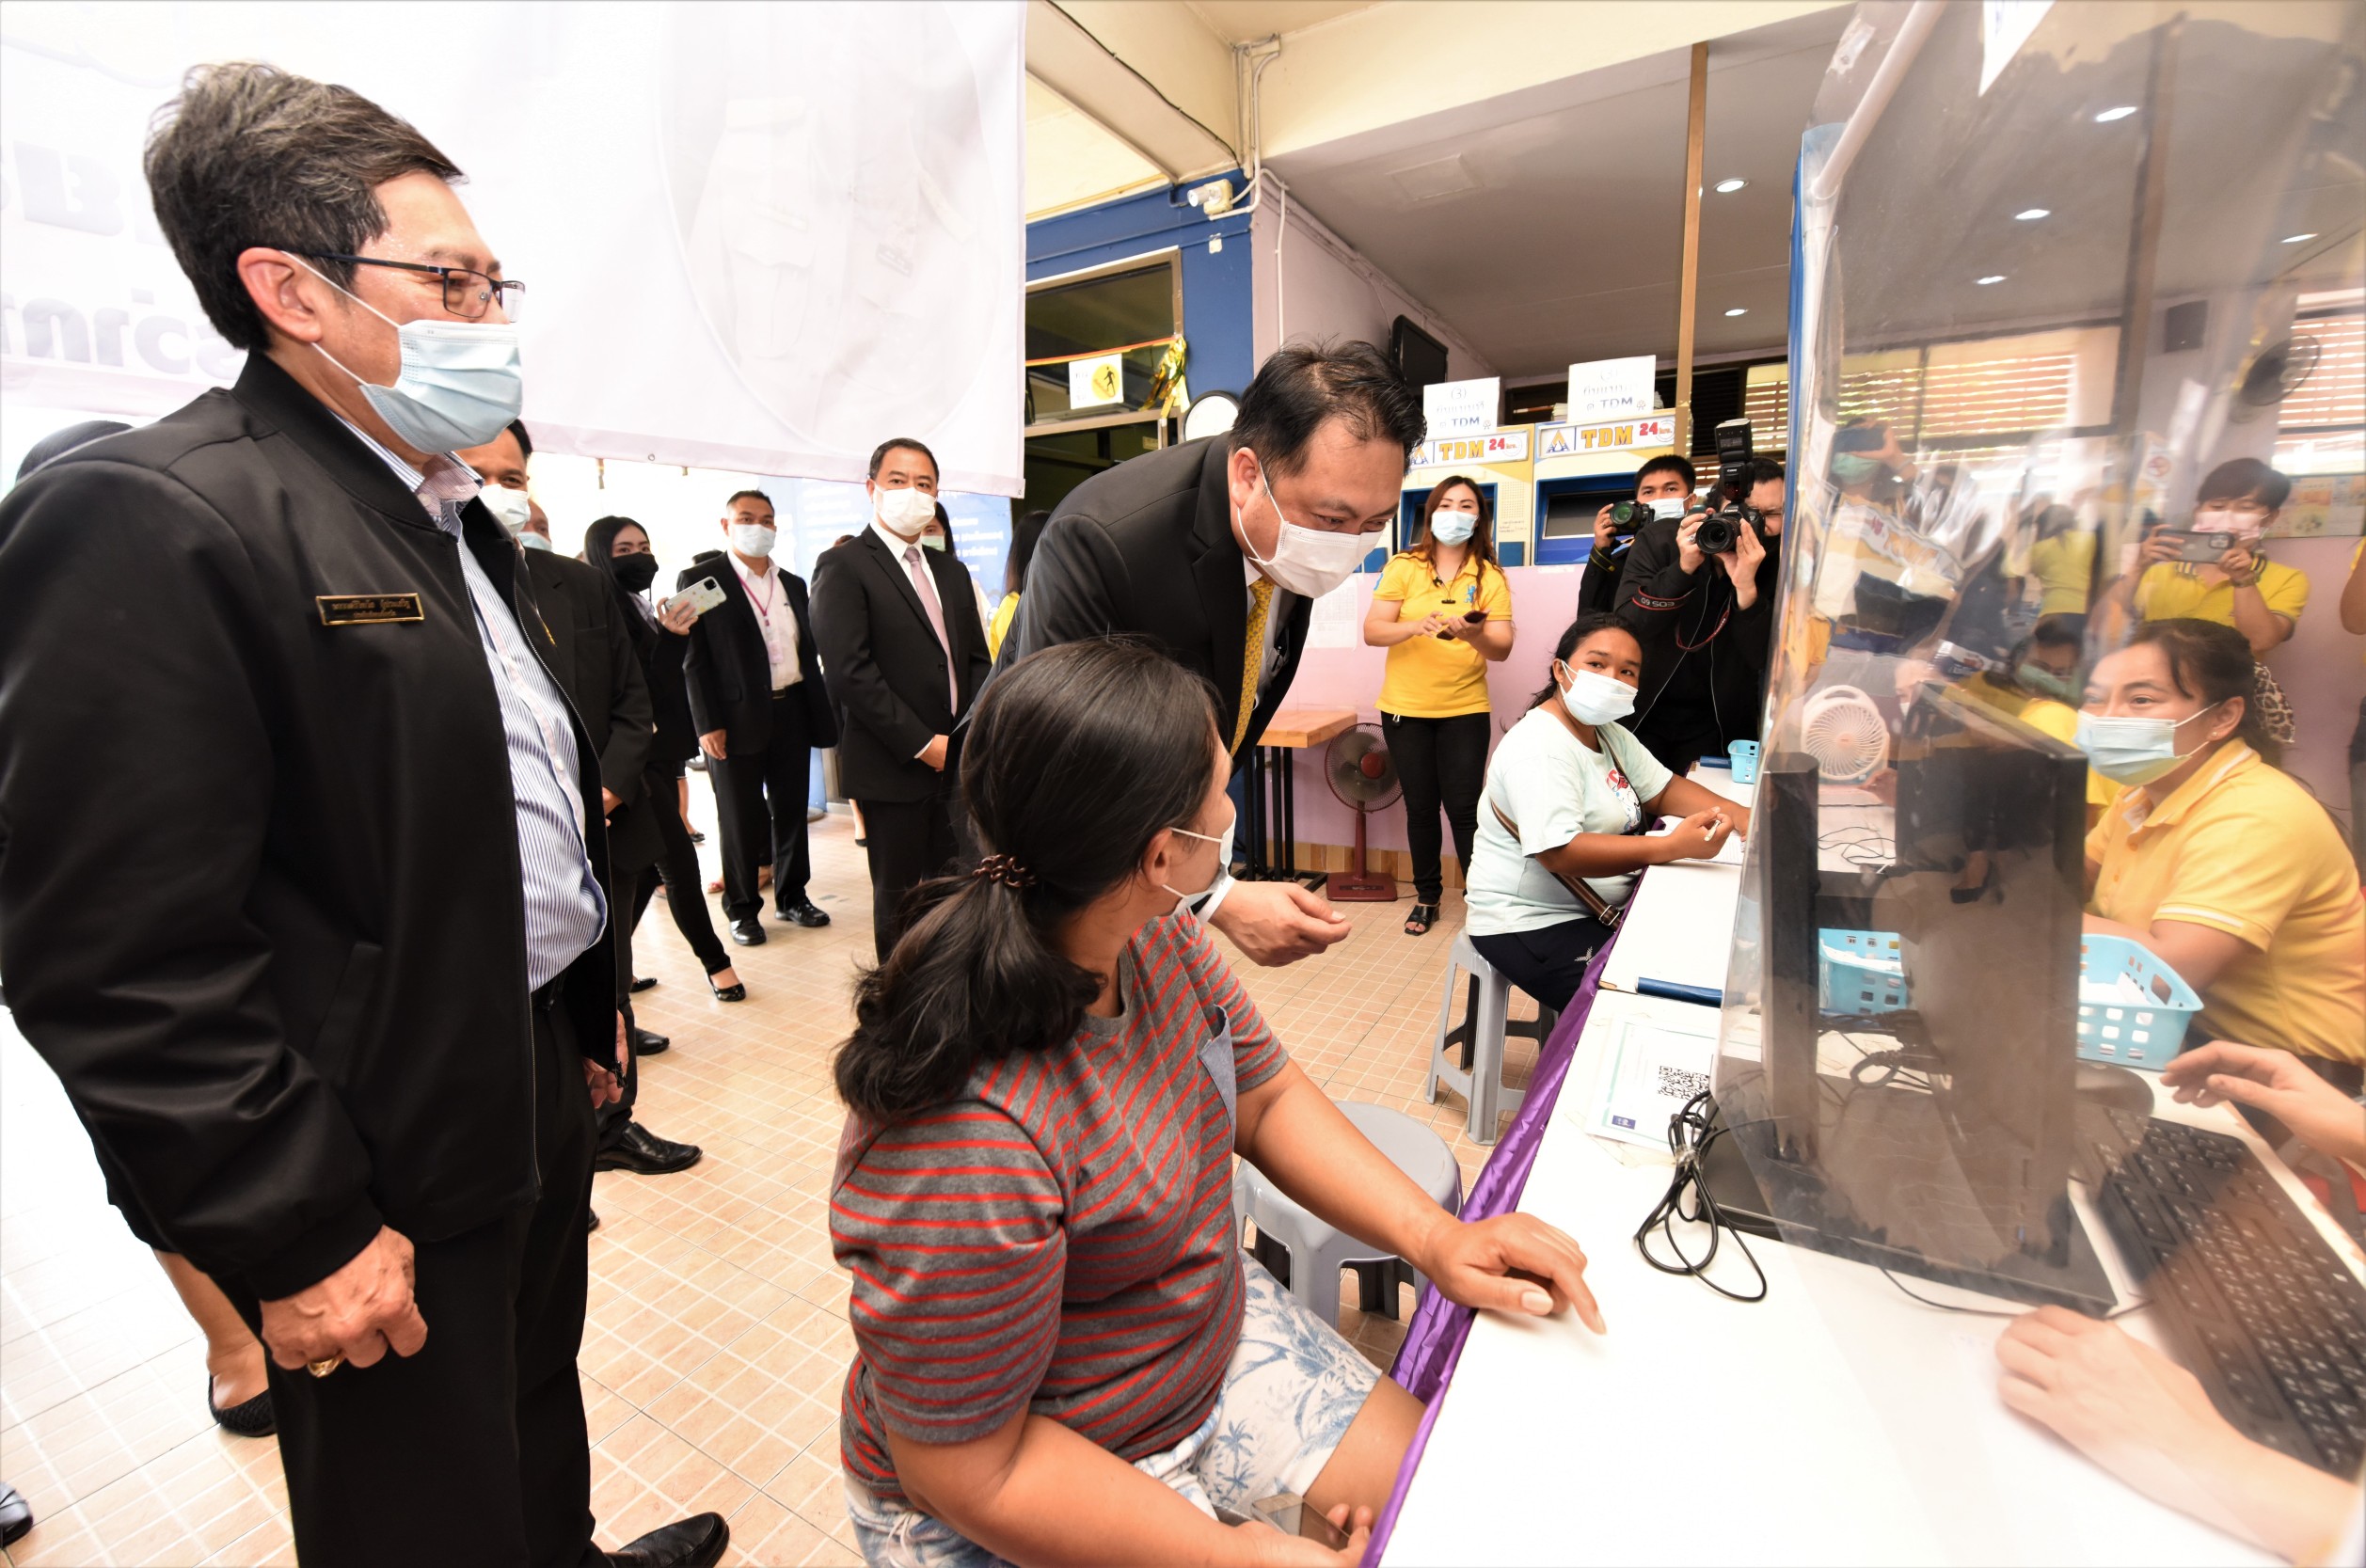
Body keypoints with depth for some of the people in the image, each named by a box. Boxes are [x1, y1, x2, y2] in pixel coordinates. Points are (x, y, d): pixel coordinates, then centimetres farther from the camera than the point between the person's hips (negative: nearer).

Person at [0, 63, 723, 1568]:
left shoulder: (459, 516, 9)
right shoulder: (145, 516, -18)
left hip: (541, 1060, 8)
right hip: (389, 1170, -8)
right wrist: (297, 1231, -18)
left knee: (542, 1404, 29)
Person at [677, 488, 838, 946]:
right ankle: (742, 909, 18)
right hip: (737, 717, -4)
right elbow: (695, 658, -7)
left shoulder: (793, 584, 14)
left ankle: (792, 896, 26)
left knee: (792, 809, 11)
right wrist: (708, 724, -14)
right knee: (741, 818, 5)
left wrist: (821, 711, 9)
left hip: (792, 712, 5)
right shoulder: (700, 579, -2)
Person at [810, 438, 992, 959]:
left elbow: (976, 659, 16)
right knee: (898, 896, 5)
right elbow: (852, 671, -14)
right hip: (893, 767, -5)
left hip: (956, 760, 6)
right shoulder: (843, 567, -4)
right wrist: (923, 743, -15)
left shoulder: (951, 570, 17)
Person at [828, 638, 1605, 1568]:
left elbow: (1267, 1099, -1)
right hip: (1014, 1493, -5)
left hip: (1214, 1337, 6)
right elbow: (973, 1473, -24)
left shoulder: (1155, 941, -13)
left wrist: (1433, 1236, -13)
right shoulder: (965, 1137, -36)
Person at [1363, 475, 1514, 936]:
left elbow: (1502, 649, -5)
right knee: (1421, 808, 7)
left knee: (1464, 808, -4)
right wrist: (1415, 626, -25)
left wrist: (1473, 634, -26)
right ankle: (1427, 896, 24)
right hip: (1405, 708, 0)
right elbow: (1371, 632, -7)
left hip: (1465, 710, 0)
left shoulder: (1491, 576, 2)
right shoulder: (1403, 567, 0)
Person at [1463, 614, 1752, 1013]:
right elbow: (1559, 853, -32)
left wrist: (1740, 816, -9)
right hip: (1531, 924, -9)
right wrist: (1674, 846, -37)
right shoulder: (1539, 746, -23)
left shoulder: (1609, 733, 8)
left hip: (1601, 910, 9)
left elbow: (1663, 790, 9)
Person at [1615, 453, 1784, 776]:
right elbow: (1626, 626, -19)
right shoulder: (1660, 539, -11)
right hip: (1642, 712, -1)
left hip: (1716, 722, 2)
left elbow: (1765, 659, -15)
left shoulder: (1779, 566, -6)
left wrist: (1746, 587, -29)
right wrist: (1683, 568, -31)